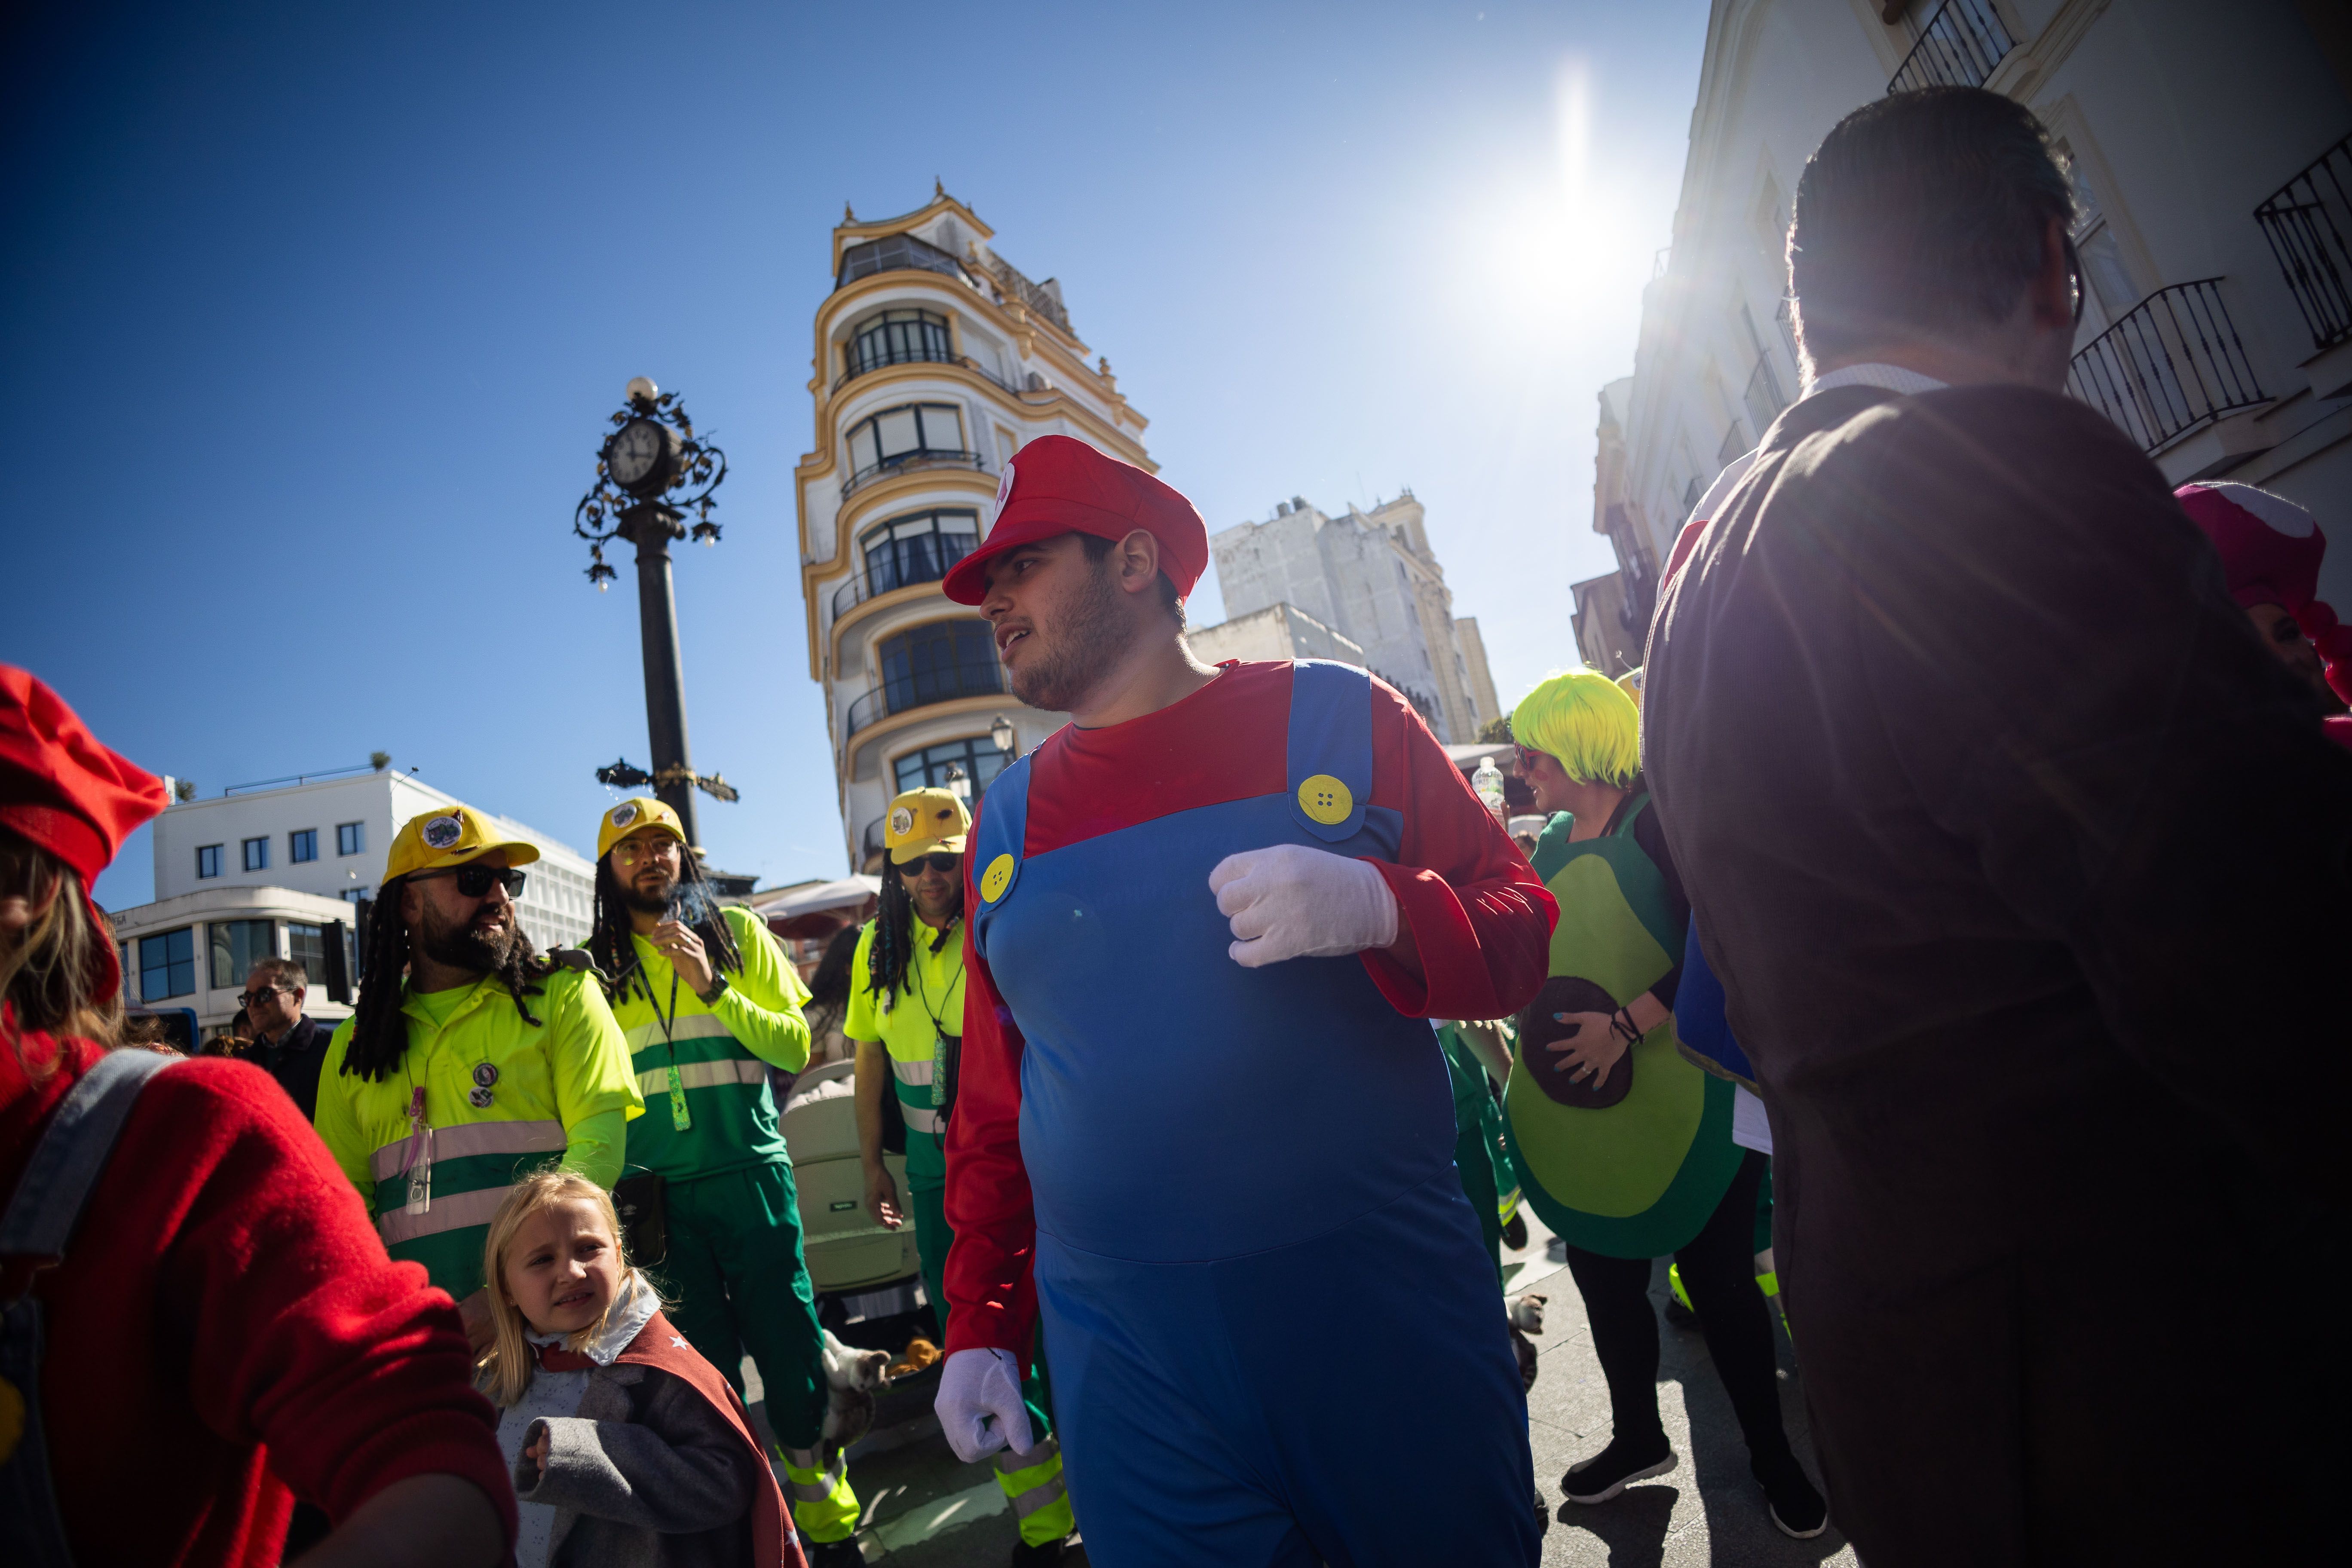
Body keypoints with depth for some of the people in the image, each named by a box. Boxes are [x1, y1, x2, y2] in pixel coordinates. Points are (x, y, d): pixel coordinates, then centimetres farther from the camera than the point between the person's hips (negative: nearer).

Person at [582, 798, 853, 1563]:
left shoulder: (738, 932, 4)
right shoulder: (597, 962, 6)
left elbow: (795, 1045, -2)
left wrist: (712, 989, -13)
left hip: (751, 1175, -1)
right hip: (657, 1194, 1)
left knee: (789, 1351, 3)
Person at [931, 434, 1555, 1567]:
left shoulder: (1338, 718, 0)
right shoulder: (1006, 822, 9)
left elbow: (1522, 927, 1)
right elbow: (991, 1098, 12)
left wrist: (1382, 909, -20)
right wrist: (979, 1325, 10)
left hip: (1387, 1304, -1)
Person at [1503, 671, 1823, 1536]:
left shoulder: (1662, 822, -12)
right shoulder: (1551, 844, 9)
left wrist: (1630, 1023, -24)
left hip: (1680, 1107, -6)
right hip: (1580, 1121, 7)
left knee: (1720, 1281, 8)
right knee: (1604, 1276, 17)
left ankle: (1772, 1455, 31)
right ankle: (1637, 1437, 39)